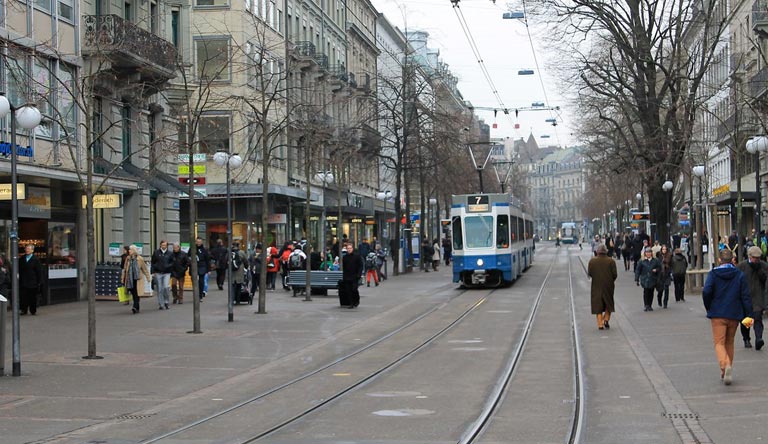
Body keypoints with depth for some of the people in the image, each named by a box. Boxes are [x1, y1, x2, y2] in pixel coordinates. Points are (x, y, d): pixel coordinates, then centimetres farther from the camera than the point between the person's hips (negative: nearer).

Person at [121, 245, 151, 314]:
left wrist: (148, 277, 5)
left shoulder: (140, 259, -1)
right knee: (133, 293, 5)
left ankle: (135, 307, -16)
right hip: (130, 279, 3)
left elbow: (144, 269, 4)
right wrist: (123, 278, 13)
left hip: (137, 279, -3)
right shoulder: (128, 259, 8)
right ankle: (137, 307, 14)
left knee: (136, 293, -9)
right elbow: (125, 269, 13)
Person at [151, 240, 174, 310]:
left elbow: (172, 262, 11)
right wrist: (153, 271, 2)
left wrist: (168, 266, -9)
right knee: (159, 289, 2)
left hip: (166, 273, -1)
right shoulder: (156, 252, 5)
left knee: (166, 287, -14)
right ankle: (161, 304, 10)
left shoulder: (170, 253, 5)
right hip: (158, 273, 1)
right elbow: (153, 262, 9)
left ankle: (167, 302, 5)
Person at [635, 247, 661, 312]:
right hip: (645, 279, -2)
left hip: (653, 279, 2)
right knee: (646, 292, -11)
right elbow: (637, 270, 2)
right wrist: (636, 279, -1)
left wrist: (656, 270, -10)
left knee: (651, 293, 6)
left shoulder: (655, 261, 6)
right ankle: (647, 306, -7)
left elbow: (659, 268, 13)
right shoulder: (642, 261, 0)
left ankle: (650, 306, 17)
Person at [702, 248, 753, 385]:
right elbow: (745, 296, -1)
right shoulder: (739, 275, 2)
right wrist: (748, 315, 1)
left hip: (717, 314, -2)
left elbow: (706, 292, -14)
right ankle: (727, 370, 22)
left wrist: (709, 308, 2)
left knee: (719, 342, -2)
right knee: (729, 342, 18)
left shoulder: (713, 274, -3)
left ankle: (725, 365, -28)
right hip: (734, 314, 2)